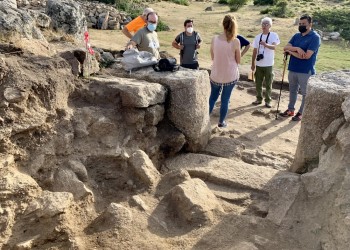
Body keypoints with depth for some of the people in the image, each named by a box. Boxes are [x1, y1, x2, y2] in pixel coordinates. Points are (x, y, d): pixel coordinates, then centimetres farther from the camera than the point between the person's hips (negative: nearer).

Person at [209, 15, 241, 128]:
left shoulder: (214, 39, -7)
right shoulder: (235, 41, -14)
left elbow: (212, 57, 4)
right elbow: (238, 61, -4)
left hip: (216, 74, 2)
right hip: (230, 75, -2)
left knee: (213, 97, 21)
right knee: (225, 99, 12)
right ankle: (221, 122, 23)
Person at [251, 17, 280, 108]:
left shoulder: (274, 35, -6)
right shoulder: (258, 37, 7)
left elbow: (274, 47, -23)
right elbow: (254, 51, 10)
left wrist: (265, 44, -43)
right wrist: (253, 64, 8)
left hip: (268, 65, -4)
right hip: (258, 64, 4)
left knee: (268, 84, 5)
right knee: (258, 83, 11)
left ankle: (268, 100, 15)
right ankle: (259, 98, 25)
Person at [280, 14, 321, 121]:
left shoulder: (315, 37, -12)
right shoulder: (296, 35, 9)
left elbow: (306, 56, -21)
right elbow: (286, 47, -3)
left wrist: (290, 51, -11)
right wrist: (297, 48, -22)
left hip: (306, 71, -6)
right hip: (292, 69, 7)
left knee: (306, 93, 6)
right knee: (292, 90, 17)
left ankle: (301, 113, 16)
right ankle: (291, 109, 29)